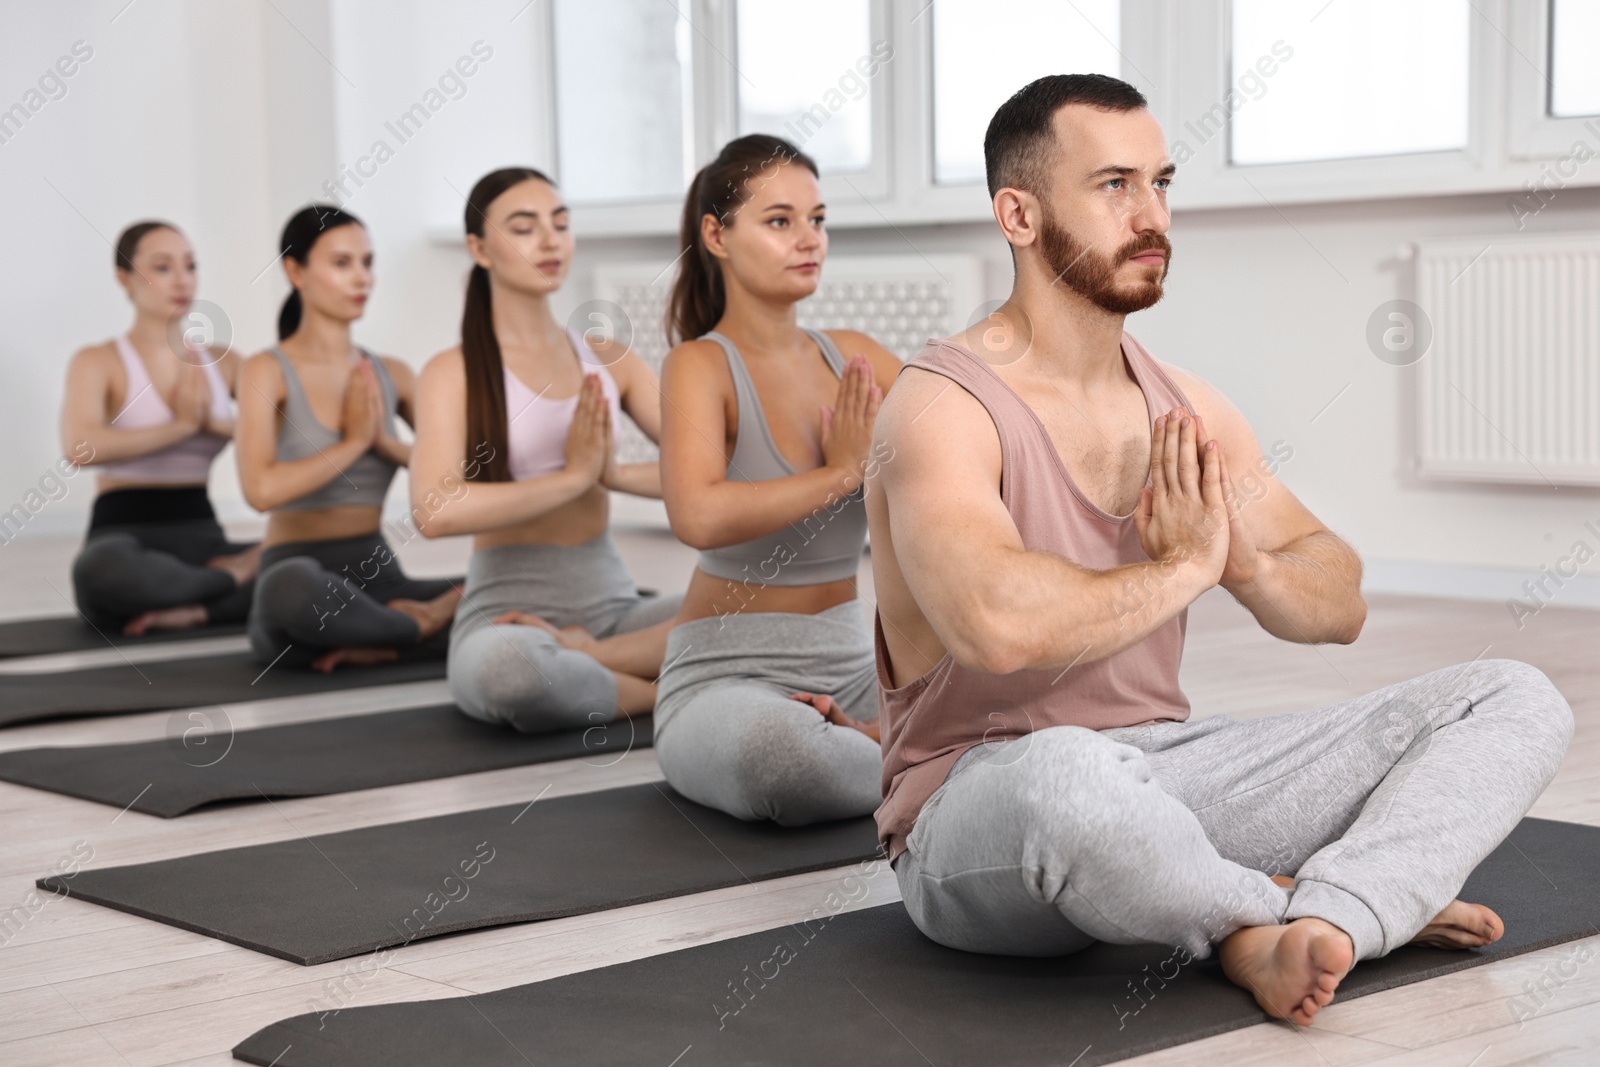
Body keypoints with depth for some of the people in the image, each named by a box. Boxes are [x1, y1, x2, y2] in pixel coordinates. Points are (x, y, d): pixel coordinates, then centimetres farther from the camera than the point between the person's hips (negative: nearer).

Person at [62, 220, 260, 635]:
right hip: (124, 537, -4)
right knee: (98, 571, -42)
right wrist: (183, 427, -15)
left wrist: (217, 425, -14)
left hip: (203, 539, 4)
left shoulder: (223, 362, 13)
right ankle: (233, 577, -19)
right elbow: (81, 446, -22)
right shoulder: (98, 363, 0)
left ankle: (194, 610, -23)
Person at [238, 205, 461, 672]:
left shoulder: (391, 375, 9)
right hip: (300, 571, -4)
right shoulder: (268, 371, -4)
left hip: (379, 574, 4)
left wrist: (388, 444, -9)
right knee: (294, 589, -42)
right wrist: (353, 442, -10)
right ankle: (421, 625, -16)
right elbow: (262, 488, -20)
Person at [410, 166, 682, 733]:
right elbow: (436, 511, -19)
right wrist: (574, 476, -12)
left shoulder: (607, 359, 12)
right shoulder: (454, 373, -1)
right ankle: (668, 691, -16)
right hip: (508, 610, -4)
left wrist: (616, 474, -11)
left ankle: (584, 657, -16)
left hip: (613, 603, 4)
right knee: (501, 665, -41)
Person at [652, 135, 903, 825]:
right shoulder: (702, 365, -10)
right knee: (776, 751, -41)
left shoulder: (854, 357, 7)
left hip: (848, 666, 5)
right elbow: (699, 516, -30)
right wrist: (844, 472, -19)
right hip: (726, 680, -5)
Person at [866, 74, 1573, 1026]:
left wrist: (1246, 562, -10)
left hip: (1165, 770, 7)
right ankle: (1327, 905, -13)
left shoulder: (1186, 409, 9)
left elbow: (1341, 607, 13)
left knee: (1518, 700, -3)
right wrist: (1183, 568, -17)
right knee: (1067, 774, -45)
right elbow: (997, 622, -34)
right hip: (978, 801, -7)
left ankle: (1295, 933, -27)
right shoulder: (943, 408, -15)